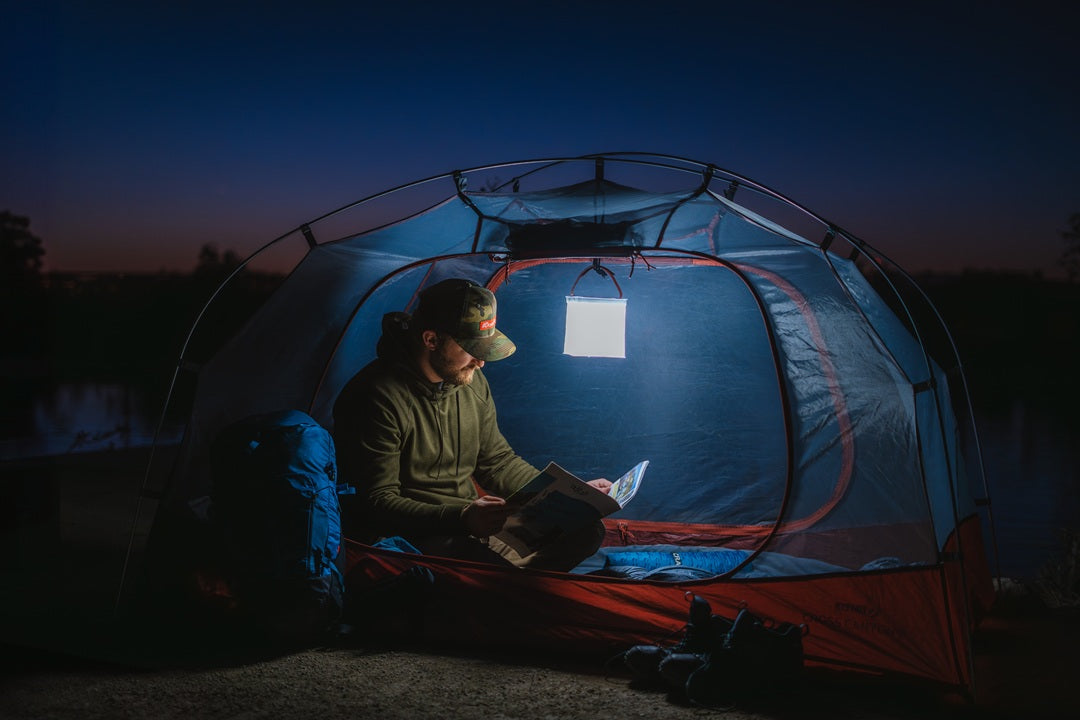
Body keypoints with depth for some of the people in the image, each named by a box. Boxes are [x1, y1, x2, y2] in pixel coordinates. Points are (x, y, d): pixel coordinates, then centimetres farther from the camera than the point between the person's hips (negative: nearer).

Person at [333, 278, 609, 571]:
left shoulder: (472, 381, 7)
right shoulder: (379, 399, -18)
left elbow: (497, 462, 17)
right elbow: (377, 504, -20)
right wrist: (460, 519, -34)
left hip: (472, 522, 8)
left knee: (585, 529, -3)